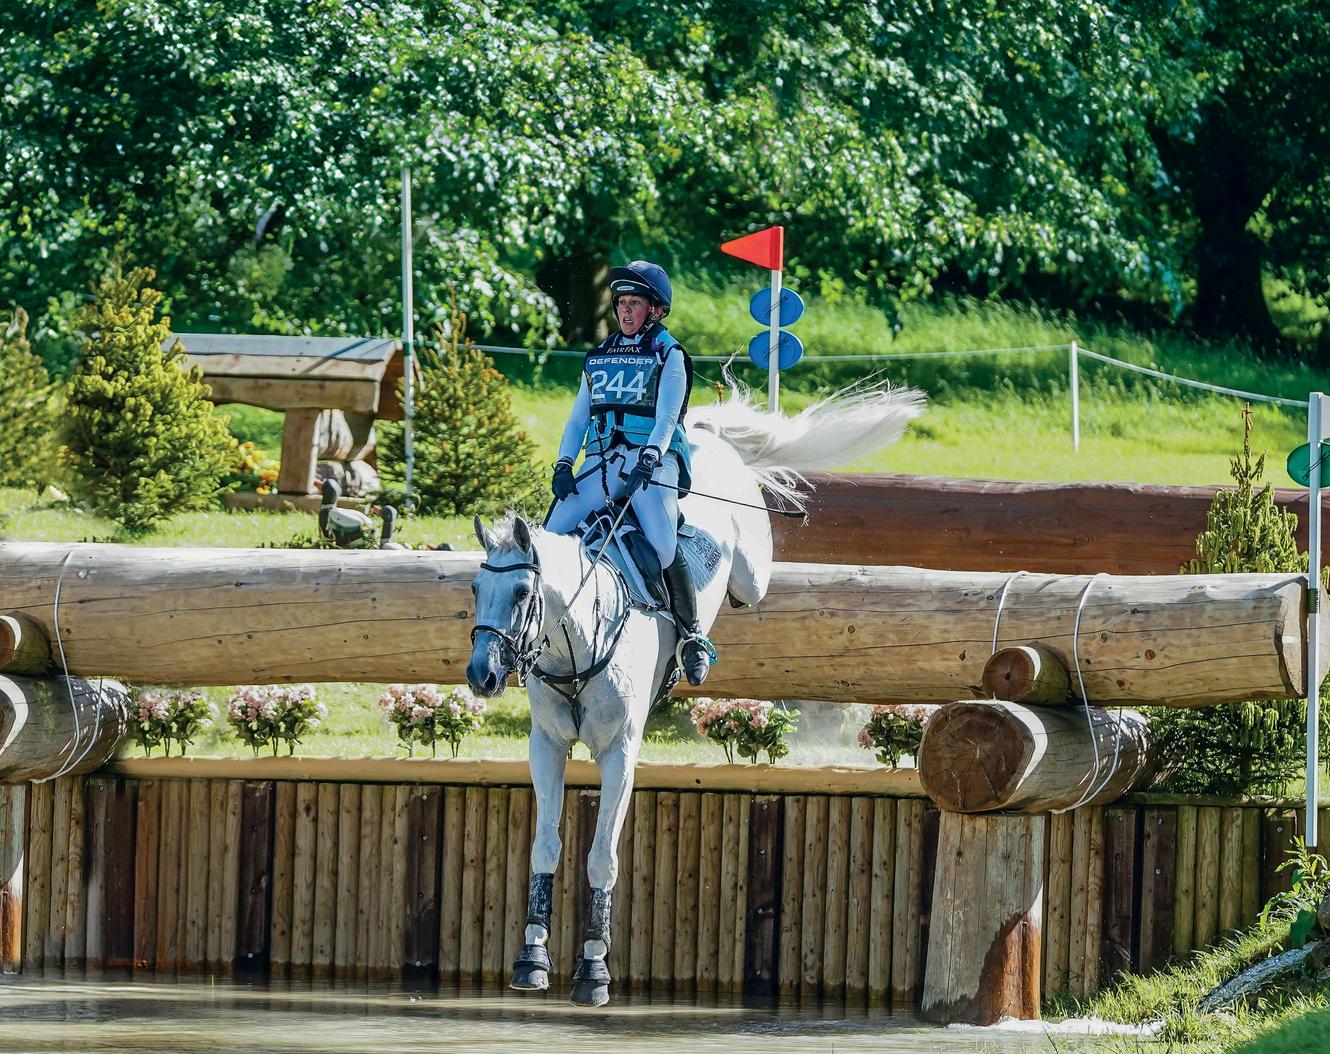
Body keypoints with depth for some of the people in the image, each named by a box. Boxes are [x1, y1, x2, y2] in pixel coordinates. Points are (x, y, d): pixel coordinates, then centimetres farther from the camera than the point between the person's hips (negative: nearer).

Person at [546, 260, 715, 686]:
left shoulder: (668, 355, 4)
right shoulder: (599, 357, 19)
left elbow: (667, 418, -7)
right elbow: (578, 418, 18)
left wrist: (648, 459, -23)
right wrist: (564, 464, 2)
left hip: (653, 462, -5)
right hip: (601, 463, 5)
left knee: (664, 547, -25)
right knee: (553, 536, -12)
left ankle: (692, 636, -11)